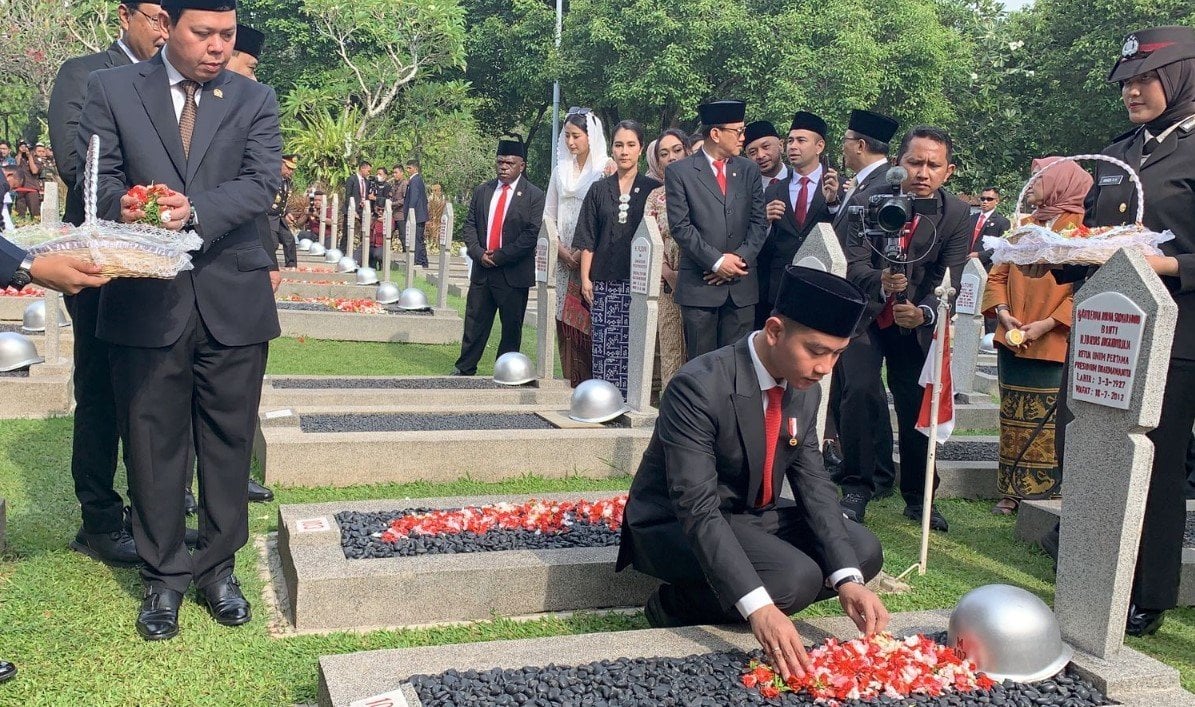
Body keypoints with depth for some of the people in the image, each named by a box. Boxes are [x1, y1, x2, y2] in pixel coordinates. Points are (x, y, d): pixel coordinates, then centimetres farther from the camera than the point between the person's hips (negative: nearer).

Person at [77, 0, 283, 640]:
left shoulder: (255, 101, 8)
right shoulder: (111, 90, 7)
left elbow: (261, 182, -6)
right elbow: (95, 173, 2)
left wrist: (193, 211, -23)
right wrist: (123, 206, -21)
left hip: (232, 298, 1)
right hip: (146, 298, 0)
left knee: (228, 440, 8)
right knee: (152, 441, 6)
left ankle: (218, 568, 24)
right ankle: (162, 576, 21)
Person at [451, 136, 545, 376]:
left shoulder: (534, 196, -5)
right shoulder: (481, 192, 11)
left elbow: (532, 234, -12)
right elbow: (469, 226, 10)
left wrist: (499, 257, -15)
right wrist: (479, 253, -8)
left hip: (513, 274, -4)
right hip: (482, 270, 4)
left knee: (511, 327, 5)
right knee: (474, 323, 8)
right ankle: (464, 369, 18)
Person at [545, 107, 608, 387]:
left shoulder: (606, 170, -4)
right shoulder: (560, 171, 14)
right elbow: (549, 217, 14)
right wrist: (561, 250, -1)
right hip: (565, 259, 5)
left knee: (591, 326, -7)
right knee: (566, 325, 4)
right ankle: (573, 385, 10)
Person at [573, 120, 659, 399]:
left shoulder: (652, 188, 5)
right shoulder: (599, 189, 11)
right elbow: (588, 239, 10)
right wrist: (585, 278, 3)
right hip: (604, 279, 2)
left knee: (634, 343, -4)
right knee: (605, 342, -1)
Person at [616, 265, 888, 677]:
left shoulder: (804, 390, -4)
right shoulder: (698, 387, -29)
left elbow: (814, 484, -5)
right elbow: (697, 509, -34)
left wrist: (847, 580, -20)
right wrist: (758, 607, -44)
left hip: (752, 517, 8)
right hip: (679, 524, -8)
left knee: (864, 551, -3)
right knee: (795, 578, -29)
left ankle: (710, 597, -3)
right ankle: (676, 604, -4)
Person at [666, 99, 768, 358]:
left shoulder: (749, 170, 11)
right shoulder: (680, 172, -1)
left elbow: (759, 221, 8)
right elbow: (681, 226, -7)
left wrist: (740, 258, -8)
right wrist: (716, 261, -13)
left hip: (742, 284, 3)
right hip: (699, 285, -3)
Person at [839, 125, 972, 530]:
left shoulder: (957, 216, -11)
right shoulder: (871, 200, -13)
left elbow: (948, 282, -15)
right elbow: (855, 265, -19)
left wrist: (923, 312, -35)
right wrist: (881, 283, -41)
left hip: (917, 322, 1)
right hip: (866, 316, -1)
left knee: (917, 405, 3)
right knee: (860, 392, -17)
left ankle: (918, 497, 22)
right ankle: (856, 489, -3)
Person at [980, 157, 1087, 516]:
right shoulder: (1023, 226, 15)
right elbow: (998, 275, 14)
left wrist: (1048, 323, -18)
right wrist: (1004, 314, -4)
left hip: (1056, 347, -6)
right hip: (1012, 342, 6)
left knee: (1049, 423, -6)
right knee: (1013, 419, 9)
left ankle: (1047, 495, 3)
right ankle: (1012, 491, 17)